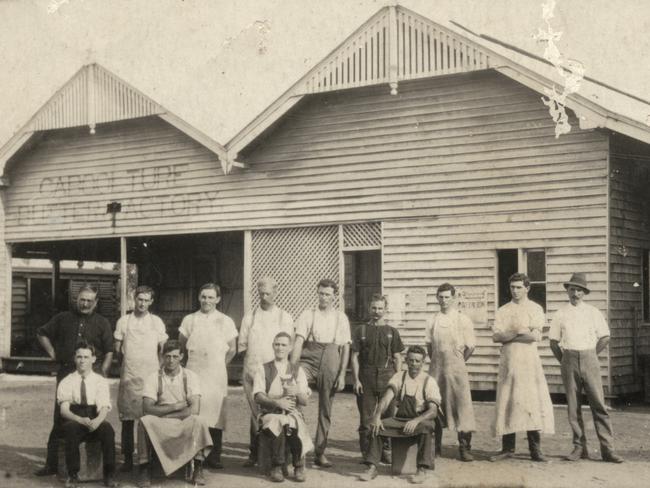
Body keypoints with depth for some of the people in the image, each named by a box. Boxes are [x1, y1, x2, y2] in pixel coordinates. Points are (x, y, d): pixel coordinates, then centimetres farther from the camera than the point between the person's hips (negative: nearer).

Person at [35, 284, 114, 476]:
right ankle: (52, 463, 8)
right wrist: (53, 353, 11)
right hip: (66, 372, 1)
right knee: (59, 419, 2)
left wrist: (102, 374, -5)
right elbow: (42, 334, 22)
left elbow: (109, 353, 5)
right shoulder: (63, 319, 11)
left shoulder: (102, 323, 7)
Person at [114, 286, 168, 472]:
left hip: (151, 375, 0)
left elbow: (162, 348, 12)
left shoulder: (157, 322, 9)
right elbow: (117, 349, 11)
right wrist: (128, 362, 6)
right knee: (127, 417, 0)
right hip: (129, 376, 0)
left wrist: (161, 370, 6)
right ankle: (127, 458, 6)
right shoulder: (124, 321, 8)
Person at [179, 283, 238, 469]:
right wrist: (194, 359, 12)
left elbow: (232, 350, 11)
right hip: (194, 372, 0)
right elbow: (181, 344, 15)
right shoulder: (189, 320, 8)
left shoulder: (225, 321, 5)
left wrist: (219, 364, 11)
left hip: (216, 374, 0)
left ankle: (214, 456, 3)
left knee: (216, 412, -3)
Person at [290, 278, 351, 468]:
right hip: (309, 359, -1)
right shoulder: (307, 315, 5)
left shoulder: (341, 318, 8)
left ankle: (320, 453, 16)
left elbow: (346, 348, 6)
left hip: (330, 363, 2)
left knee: (325, 410, 6)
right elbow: (298, 342, -4)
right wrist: (292, 367, -15)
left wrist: (342, 375, -2)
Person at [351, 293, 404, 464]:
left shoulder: (392, 332, 8)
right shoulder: (361, 330, 6)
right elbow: (355, 357, 4)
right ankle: (366, 454, 10)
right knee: (366, 419, 2)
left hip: (387, 379, 1)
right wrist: (356, 380, -4)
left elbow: (397, 358, 8)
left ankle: (386, 451, 14)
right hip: (366, 379, -1)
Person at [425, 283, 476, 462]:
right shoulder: (433, 321, 8)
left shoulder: (463, 320, -1)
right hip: (436, 368, 3)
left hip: (456, 368, -3)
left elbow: (470, 347, 1)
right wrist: (435, 362, 10)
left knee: (462, 405, -7)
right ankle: (435, 446, 18)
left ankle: (465, 448, -1)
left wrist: (457, 363, 5)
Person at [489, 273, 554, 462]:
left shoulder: (535, 309, 6)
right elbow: (496, 336, 0)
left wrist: (509, 335, -7)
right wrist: (520, 332, -10)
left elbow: (535, 336, -9)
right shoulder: (503, 310, 13)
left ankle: (535, 449, 0)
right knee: (506, 402, 1)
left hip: (529, 361, -2)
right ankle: (507, 448, 8)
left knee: (532, 402, -6)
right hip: (508, 361, 2)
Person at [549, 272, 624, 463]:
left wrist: (589, 356, 5)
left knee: (598, 404, -5)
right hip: (569, 361, 1)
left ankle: (607, 449, -3)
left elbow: (605, 337, 9)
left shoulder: (593, 312, 5)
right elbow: (553, 341, 11)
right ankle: (579, 448, 10)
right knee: (573, 406, 3)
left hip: (589, 359, -1)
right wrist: (563, 360, 5)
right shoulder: (560, 314, 6)